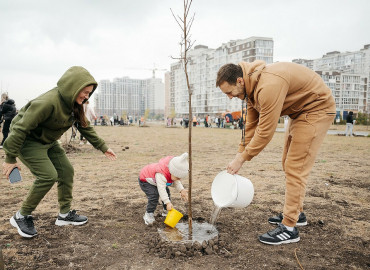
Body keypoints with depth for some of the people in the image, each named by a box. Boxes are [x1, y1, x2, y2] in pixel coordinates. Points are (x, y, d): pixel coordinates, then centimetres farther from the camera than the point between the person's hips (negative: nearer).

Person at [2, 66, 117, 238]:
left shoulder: (74, 105, -6)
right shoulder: (48, 102, -33)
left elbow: (85, 127, 7)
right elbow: (20, 128, -28)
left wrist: (103, 148, 9)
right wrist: (10, 158, -22)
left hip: (48, 142, 9)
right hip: (28, 142, -8)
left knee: (67, 171, 3)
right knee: (48, 175, -19)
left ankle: (65, 214, 17)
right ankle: (22, 217, 2)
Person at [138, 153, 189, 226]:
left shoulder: (174, 172, -18)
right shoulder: (161, 175, -45)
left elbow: (176, 182, -3)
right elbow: (161, 189, -43)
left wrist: (181, 190, -19)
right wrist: (167, 203, -44)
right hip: (145, 181, -8)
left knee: (167, 193, 6)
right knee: (154, 196, -26)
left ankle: (166, 211, 26)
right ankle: (149, 214, -8)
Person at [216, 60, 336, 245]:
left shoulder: (269, 85, -34)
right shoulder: (251, 87, -2)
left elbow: (265, 131, -30)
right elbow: (251, 125, 3)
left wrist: (242, 159, -21)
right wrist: (240, 154, 1)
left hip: (316, 109, -10)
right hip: (299, 111, 10)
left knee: (295, 167, -12)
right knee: (288, 164, 13)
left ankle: (289, 227, -5)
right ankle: (296, 213, 27)